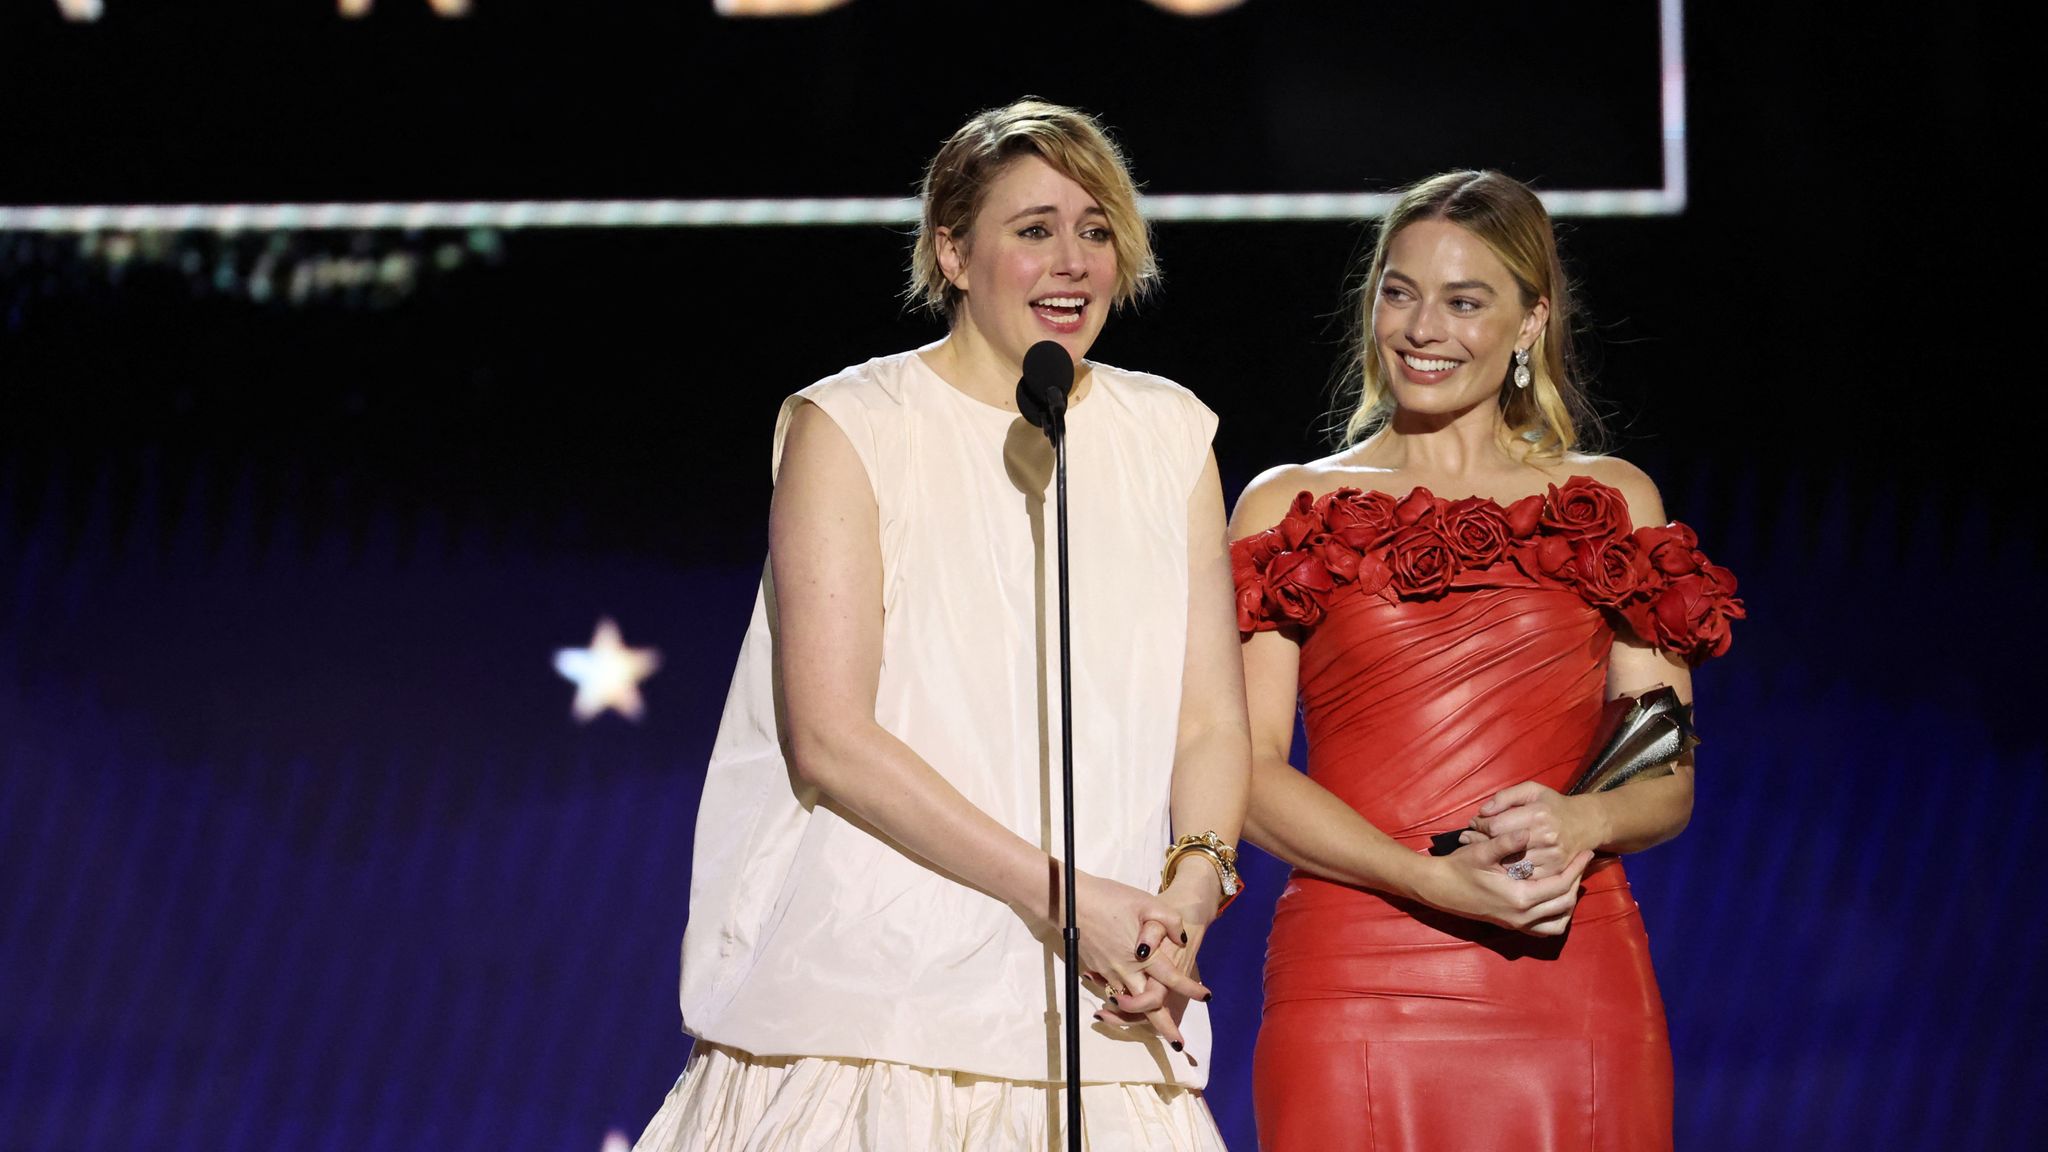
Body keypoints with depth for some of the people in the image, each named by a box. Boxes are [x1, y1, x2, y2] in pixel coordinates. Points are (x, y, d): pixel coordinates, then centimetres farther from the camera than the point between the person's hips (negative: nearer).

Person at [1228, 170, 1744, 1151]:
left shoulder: (1611, 503, 13)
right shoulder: (1290, 509, 10)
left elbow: (1668, 779, 9)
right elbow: (1249, 773, 0)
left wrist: (1582, 822, -14)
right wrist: (1436, 880, -15)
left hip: (1570, 986, 1)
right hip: (1355, 987, -1)